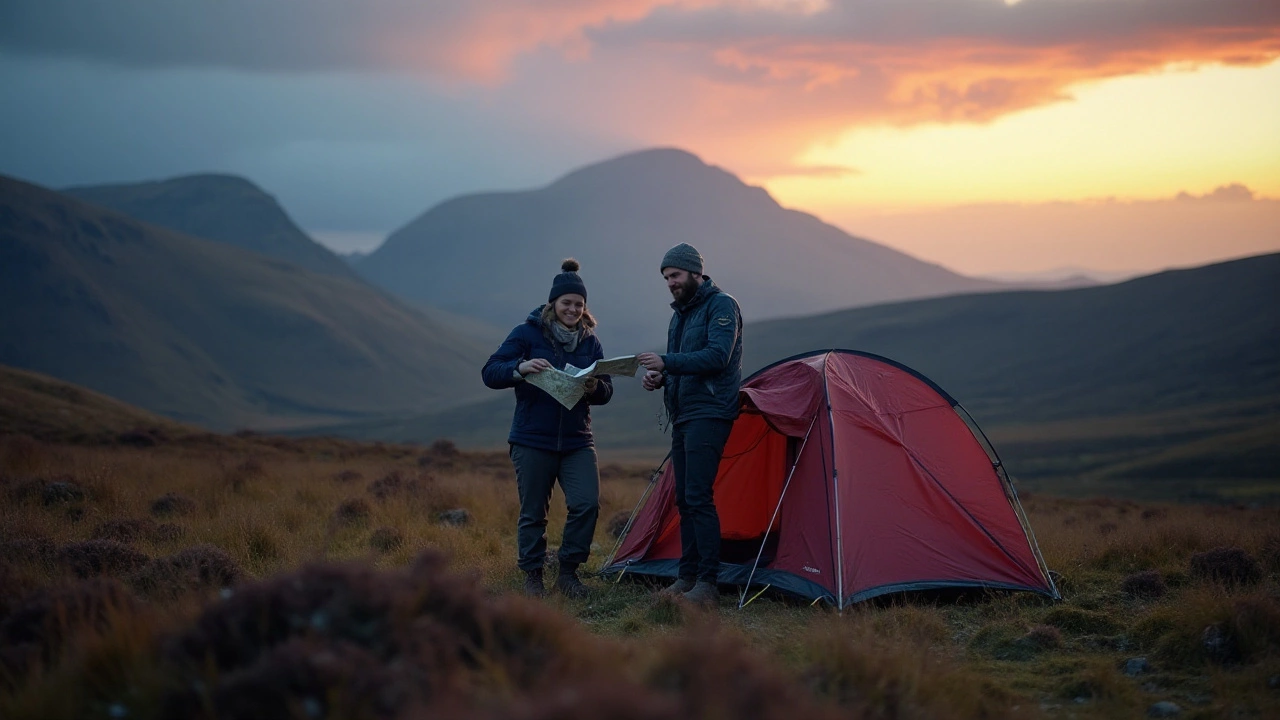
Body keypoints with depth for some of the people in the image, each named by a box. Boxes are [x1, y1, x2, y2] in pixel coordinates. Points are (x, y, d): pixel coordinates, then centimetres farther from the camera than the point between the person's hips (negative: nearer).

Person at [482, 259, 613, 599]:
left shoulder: (590, 341, 8)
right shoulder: (527, 334, -4)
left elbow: (606, 391, 10)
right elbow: (490, 373, -8)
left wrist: (595, 388, -14)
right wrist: (521, 368, -27)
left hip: (577, 441, 3)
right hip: (533, 440, -3)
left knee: (587, 503, -10)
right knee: (533, 512, 3)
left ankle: (568, 572, 5)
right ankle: (532, 576, 19)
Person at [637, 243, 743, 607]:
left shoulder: (721, 305, -8)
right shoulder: (681, 313, 19)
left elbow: (716, 356, -21)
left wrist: (666, 362, -26)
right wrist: (659, 377, 3)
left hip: (709, 414, -9)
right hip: (683, 415, 9)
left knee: (698, 497, -15)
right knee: (685, 499, 10)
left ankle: (708, 584, -14)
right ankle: (687, 576, 15)